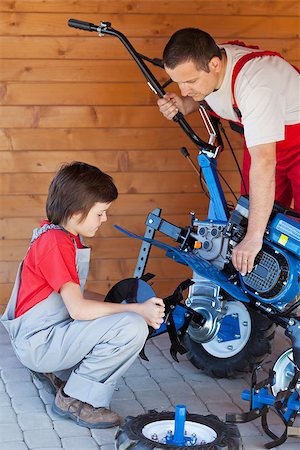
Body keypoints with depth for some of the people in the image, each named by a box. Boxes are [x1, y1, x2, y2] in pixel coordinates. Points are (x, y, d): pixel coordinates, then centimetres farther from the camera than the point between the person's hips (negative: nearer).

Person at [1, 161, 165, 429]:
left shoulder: (65, 237, 13)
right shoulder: (55, 243, -19)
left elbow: (74, 295, 14)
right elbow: (77, 308, -25)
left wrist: (121, 303, 5)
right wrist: (137, 309, -20)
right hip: (38, 342, -10)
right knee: (133, 327, -24)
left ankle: (57, 372, 18)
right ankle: (76, 399, -12)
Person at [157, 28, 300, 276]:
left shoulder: (254, 84, -40)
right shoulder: (197, 67, -16)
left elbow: (264, 162, -43)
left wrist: (253, 238, -42)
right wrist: (183, 105, -16)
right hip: (261, 140, 7)